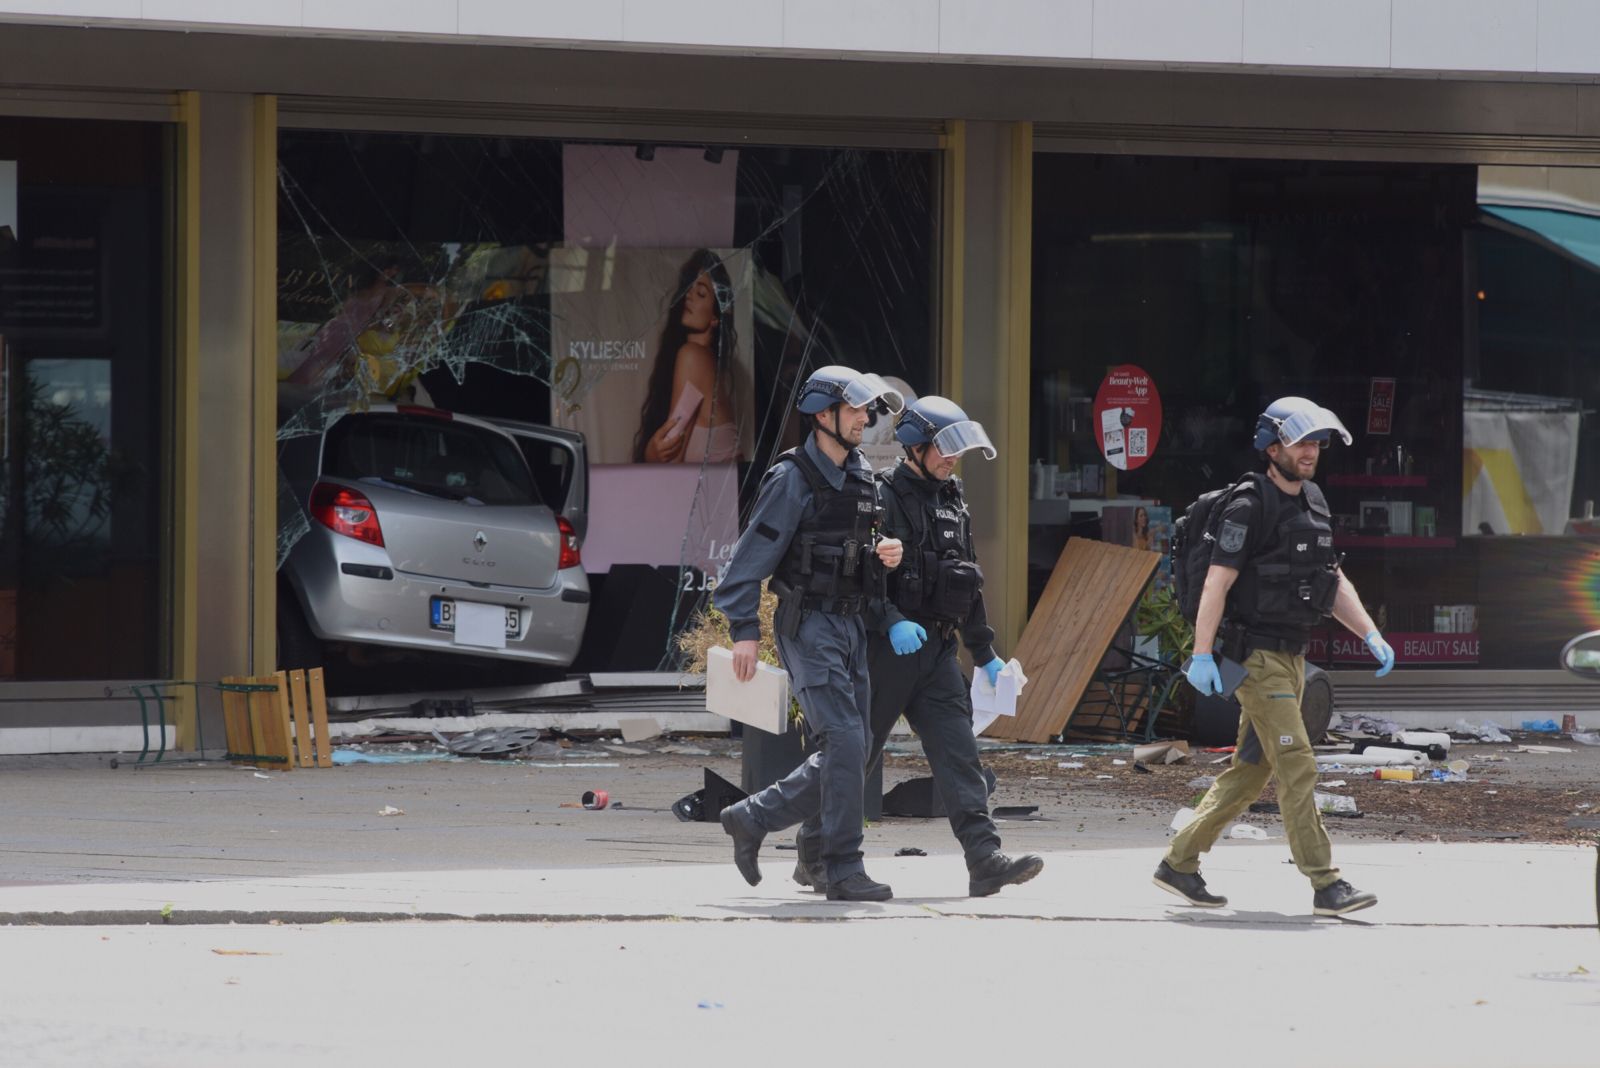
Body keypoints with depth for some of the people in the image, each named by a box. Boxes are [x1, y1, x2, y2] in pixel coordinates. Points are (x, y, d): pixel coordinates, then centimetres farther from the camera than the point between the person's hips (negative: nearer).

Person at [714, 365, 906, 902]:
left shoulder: (862, 478, 13)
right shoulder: (792, 479, -11)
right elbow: (752, 555, -12)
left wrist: (884, 556, 1)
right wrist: (745, 631, -16)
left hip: (850, 625, 8)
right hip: (808, 626, -8)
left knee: (852, 753, 6)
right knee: (844, 742, -15)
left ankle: (750, 818, 19)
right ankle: (844, 871, -12)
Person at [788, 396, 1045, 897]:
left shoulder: (951, 502, 17)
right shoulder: (882, 498, -8)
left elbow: (968, 586, 25)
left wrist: (985, 655, 25)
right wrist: (892, 622, -30)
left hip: (936, 649, 7)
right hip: (885, 649, -7)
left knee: (957, 751, -5)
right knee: (855, 753, 1)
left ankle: (985, 860, -13)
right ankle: (814, 856, 15)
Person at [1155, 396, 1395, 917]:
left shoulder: (1312, 503, 14)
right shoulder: (1250, 506, -13)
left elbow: (1334, 583, 20)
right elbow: (1217, 582, -18)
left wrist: (1372, 636, 9)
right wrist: (1202, 656, -24)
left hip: (1292, 658, 9)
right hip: (1256, 657, -9)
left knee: (1251, 771, 12)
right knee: (1297, 767, -12)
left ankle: (1179, 863, 20)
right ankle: (1326, 885, -14)